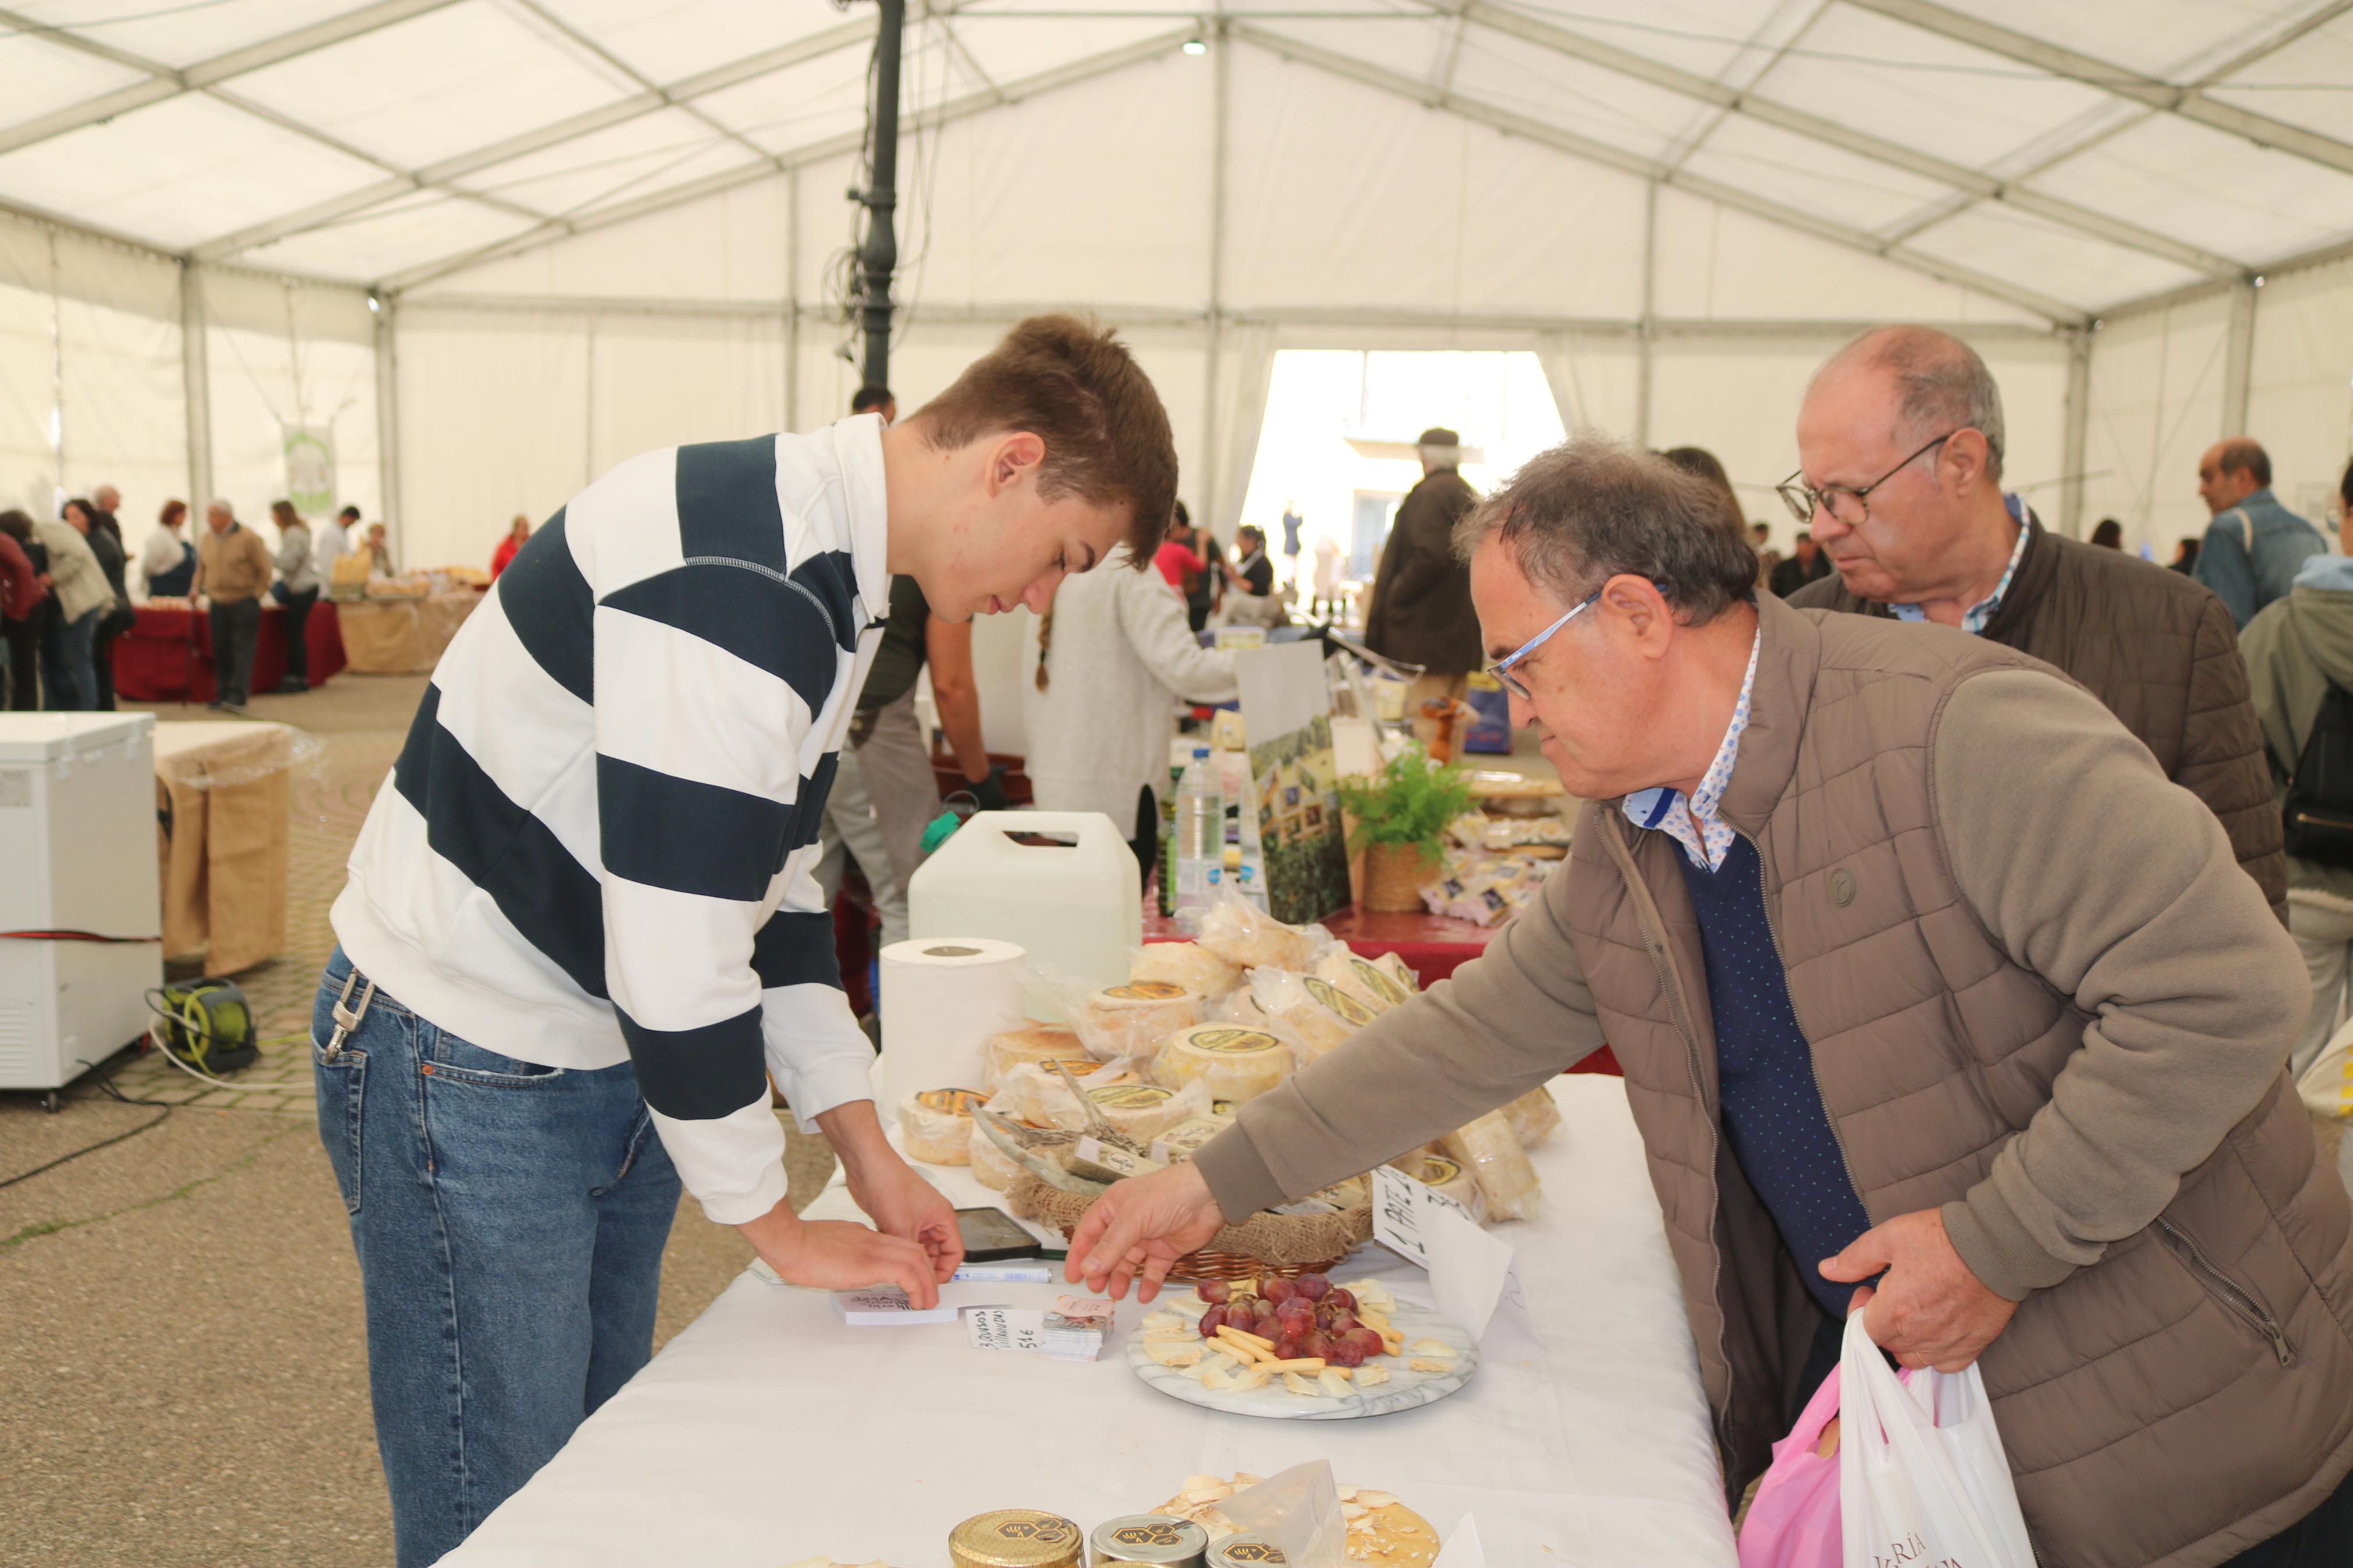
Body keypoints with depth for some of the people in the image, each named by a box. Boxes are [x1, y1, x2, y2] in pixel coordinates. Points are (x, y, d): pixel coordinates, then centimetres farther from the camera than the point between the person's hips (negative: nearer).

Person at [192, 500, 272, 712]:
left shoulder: (248, 538, -8)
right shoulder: (207, 539, 9)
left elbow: (265, 569, -6)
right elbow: (201, 567, 23)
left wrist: (256, 595, -7)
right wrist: (197, 588, 9)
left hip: (243, 603, -5)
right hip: (217, 604, 5)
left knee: (242, 651, -7)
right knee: (221, 652, 6)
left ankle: (238, 698, -10)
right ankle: (222, 696, 13)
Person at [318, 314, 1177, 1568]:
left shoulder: (822, 562, 5)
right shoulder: (731, 581, -28)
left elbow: (767, 886, 11)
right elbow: (675, 958, -26)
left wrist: (869, 1153, 8)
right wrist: (778, 1227, -11)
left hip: (612, 1063, 9)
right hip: (464, 1072, -9)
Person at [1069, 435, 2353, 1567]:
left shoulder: (1953, 731, -24)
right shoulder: (1622, 850, 1)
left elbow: (2222, 985, -27)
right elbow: (1475, 1032, 7)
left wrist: (2002, 1241, -25)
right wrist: (1216, 1184, 5)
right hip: (1879, 1370, 6)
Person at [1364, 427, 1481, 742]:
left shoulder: (1430, 493, -12)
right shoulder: (1473, 498, 16)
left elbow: (1430, 556, -24)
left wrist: (1392, 596, -13)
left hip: (1427, 633, -9)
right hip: (1461, 632, 10)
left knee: (1426, 728, -9)